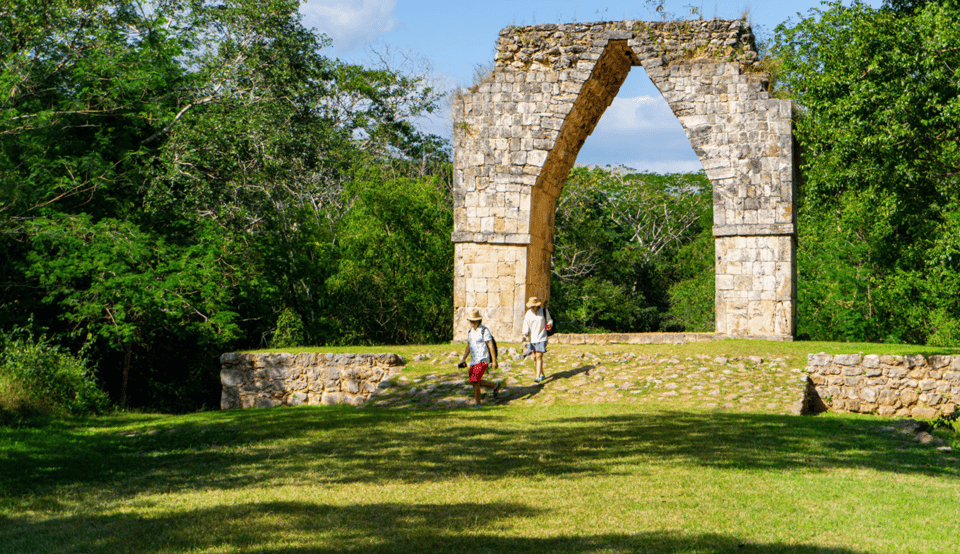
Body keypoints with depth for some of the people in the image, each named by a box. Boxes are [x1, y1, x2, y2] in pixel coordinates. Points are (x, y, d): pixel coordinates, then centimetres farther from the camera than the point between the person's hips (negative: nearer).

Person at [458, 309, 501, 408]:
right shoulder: (470, 332, 11)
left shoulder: (484, 331, -12)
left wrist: (494, 361, -15)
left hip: (482, 360, -8)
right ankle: (495, 386, 33)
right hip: (474, 361, 8)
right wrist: (463, 360, 7)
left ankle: (477, 403, -3)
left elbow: (491, 346, -13)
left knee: (474, 381, -15)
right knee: (475, 382, 14)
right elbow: (468, 347, 17)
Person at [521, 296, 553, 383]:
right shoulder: (528, 314, 2)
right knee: (534, 358, 5)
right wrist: (525, 333, -19)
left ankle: (538, 377, -15)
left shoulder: (544, 311, -1)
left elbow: (550, 320, 10)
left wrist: (549, 325, -13)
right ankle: (542, 374, 26)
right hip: (532, 339, 3)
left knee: (539, 357, -13)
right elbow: (526, 327, 1)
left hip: (541, 338, -3)